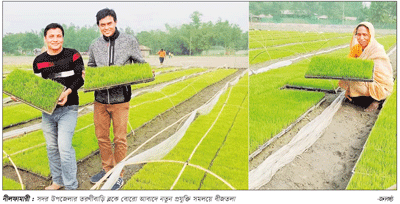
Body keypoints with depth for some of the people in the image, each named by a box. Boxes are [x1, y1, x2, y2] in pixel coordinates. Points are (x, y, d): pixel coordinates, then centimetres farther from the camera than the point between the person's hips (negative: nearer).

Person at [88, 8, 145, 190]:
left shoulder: (129, 42, -4)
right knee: (102, 137, 14)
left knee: (119, 139, 4)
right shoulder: (95, 46, 5)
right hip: (100, 99, 4)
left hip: (120, 99, -4)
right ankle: (107, 169, 33)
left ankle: (118, 176, 19)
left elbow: (140, 65, 4)